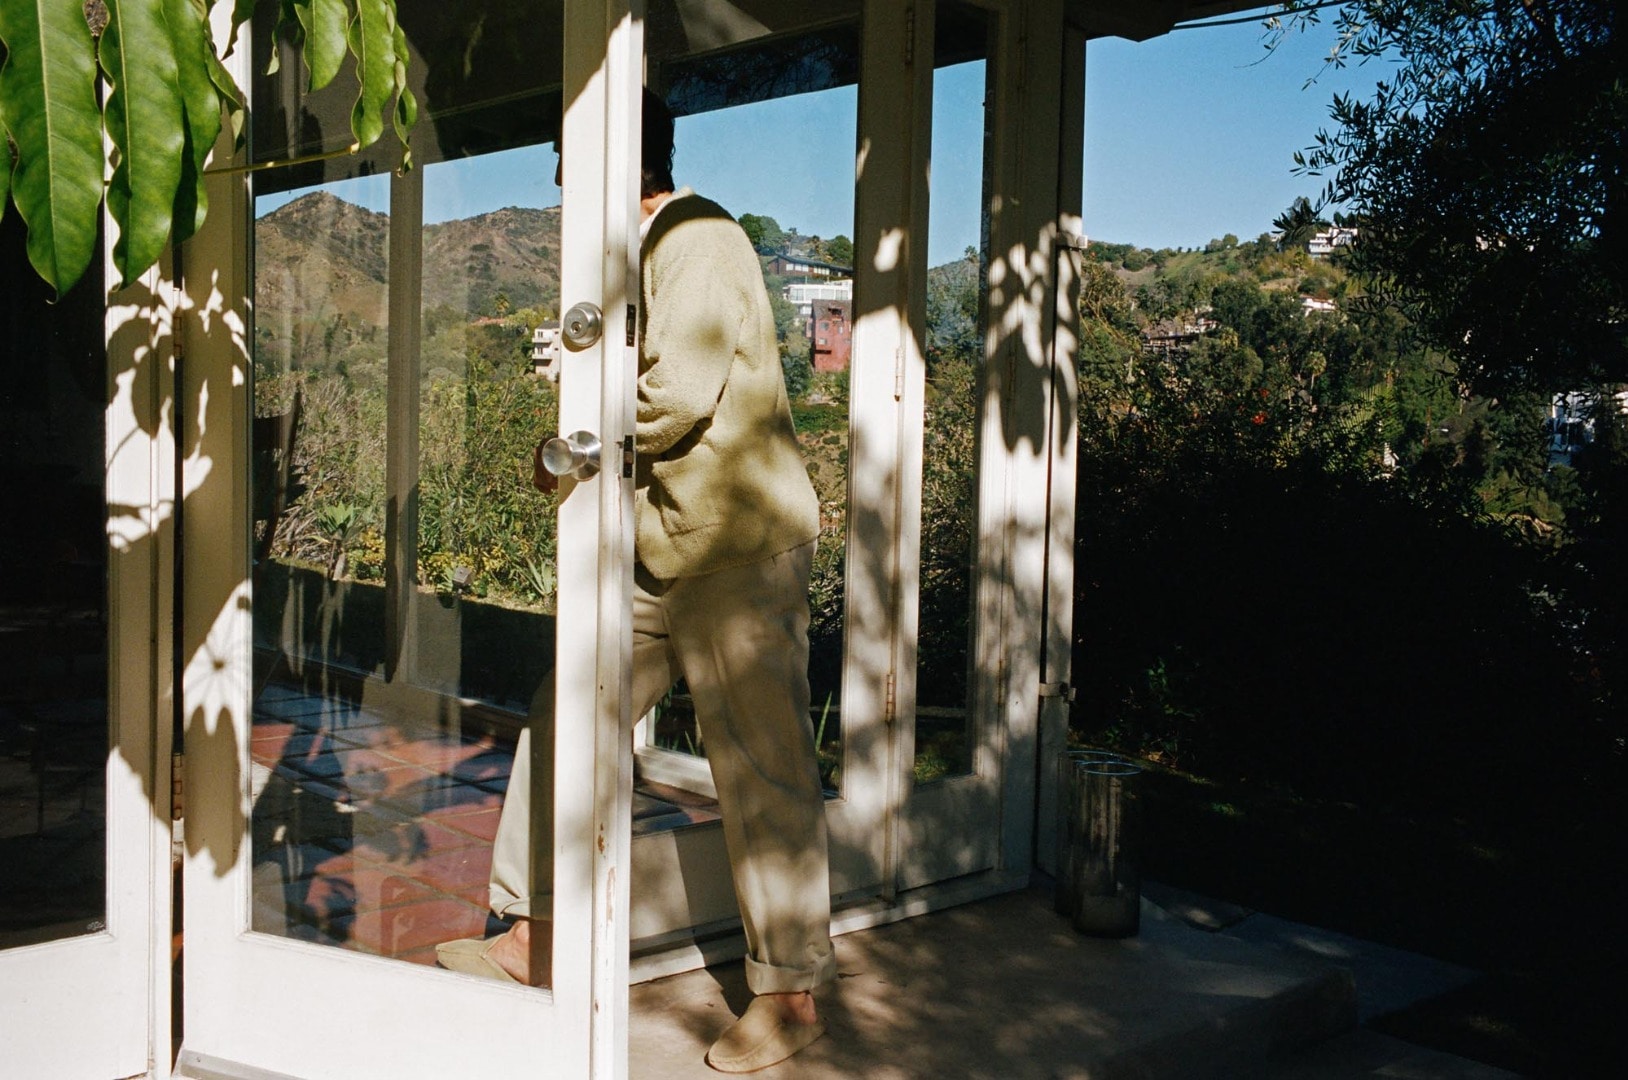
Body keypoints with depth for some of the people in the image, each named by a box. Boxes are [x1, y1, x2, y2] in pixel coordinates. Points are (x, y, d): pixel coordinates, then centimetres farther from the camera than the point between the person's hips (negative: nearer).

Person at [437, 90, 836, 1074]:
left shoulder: (700, 241, -12)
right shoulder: (646, 250, 18)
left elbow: (680, 396, -23)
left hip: (736, 547, -10)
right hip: (663, 549, 10)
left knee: (763, 770, -2)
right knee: (565, 720, 10)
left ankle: (792, 994, 10)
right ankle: (536, 934, 23)